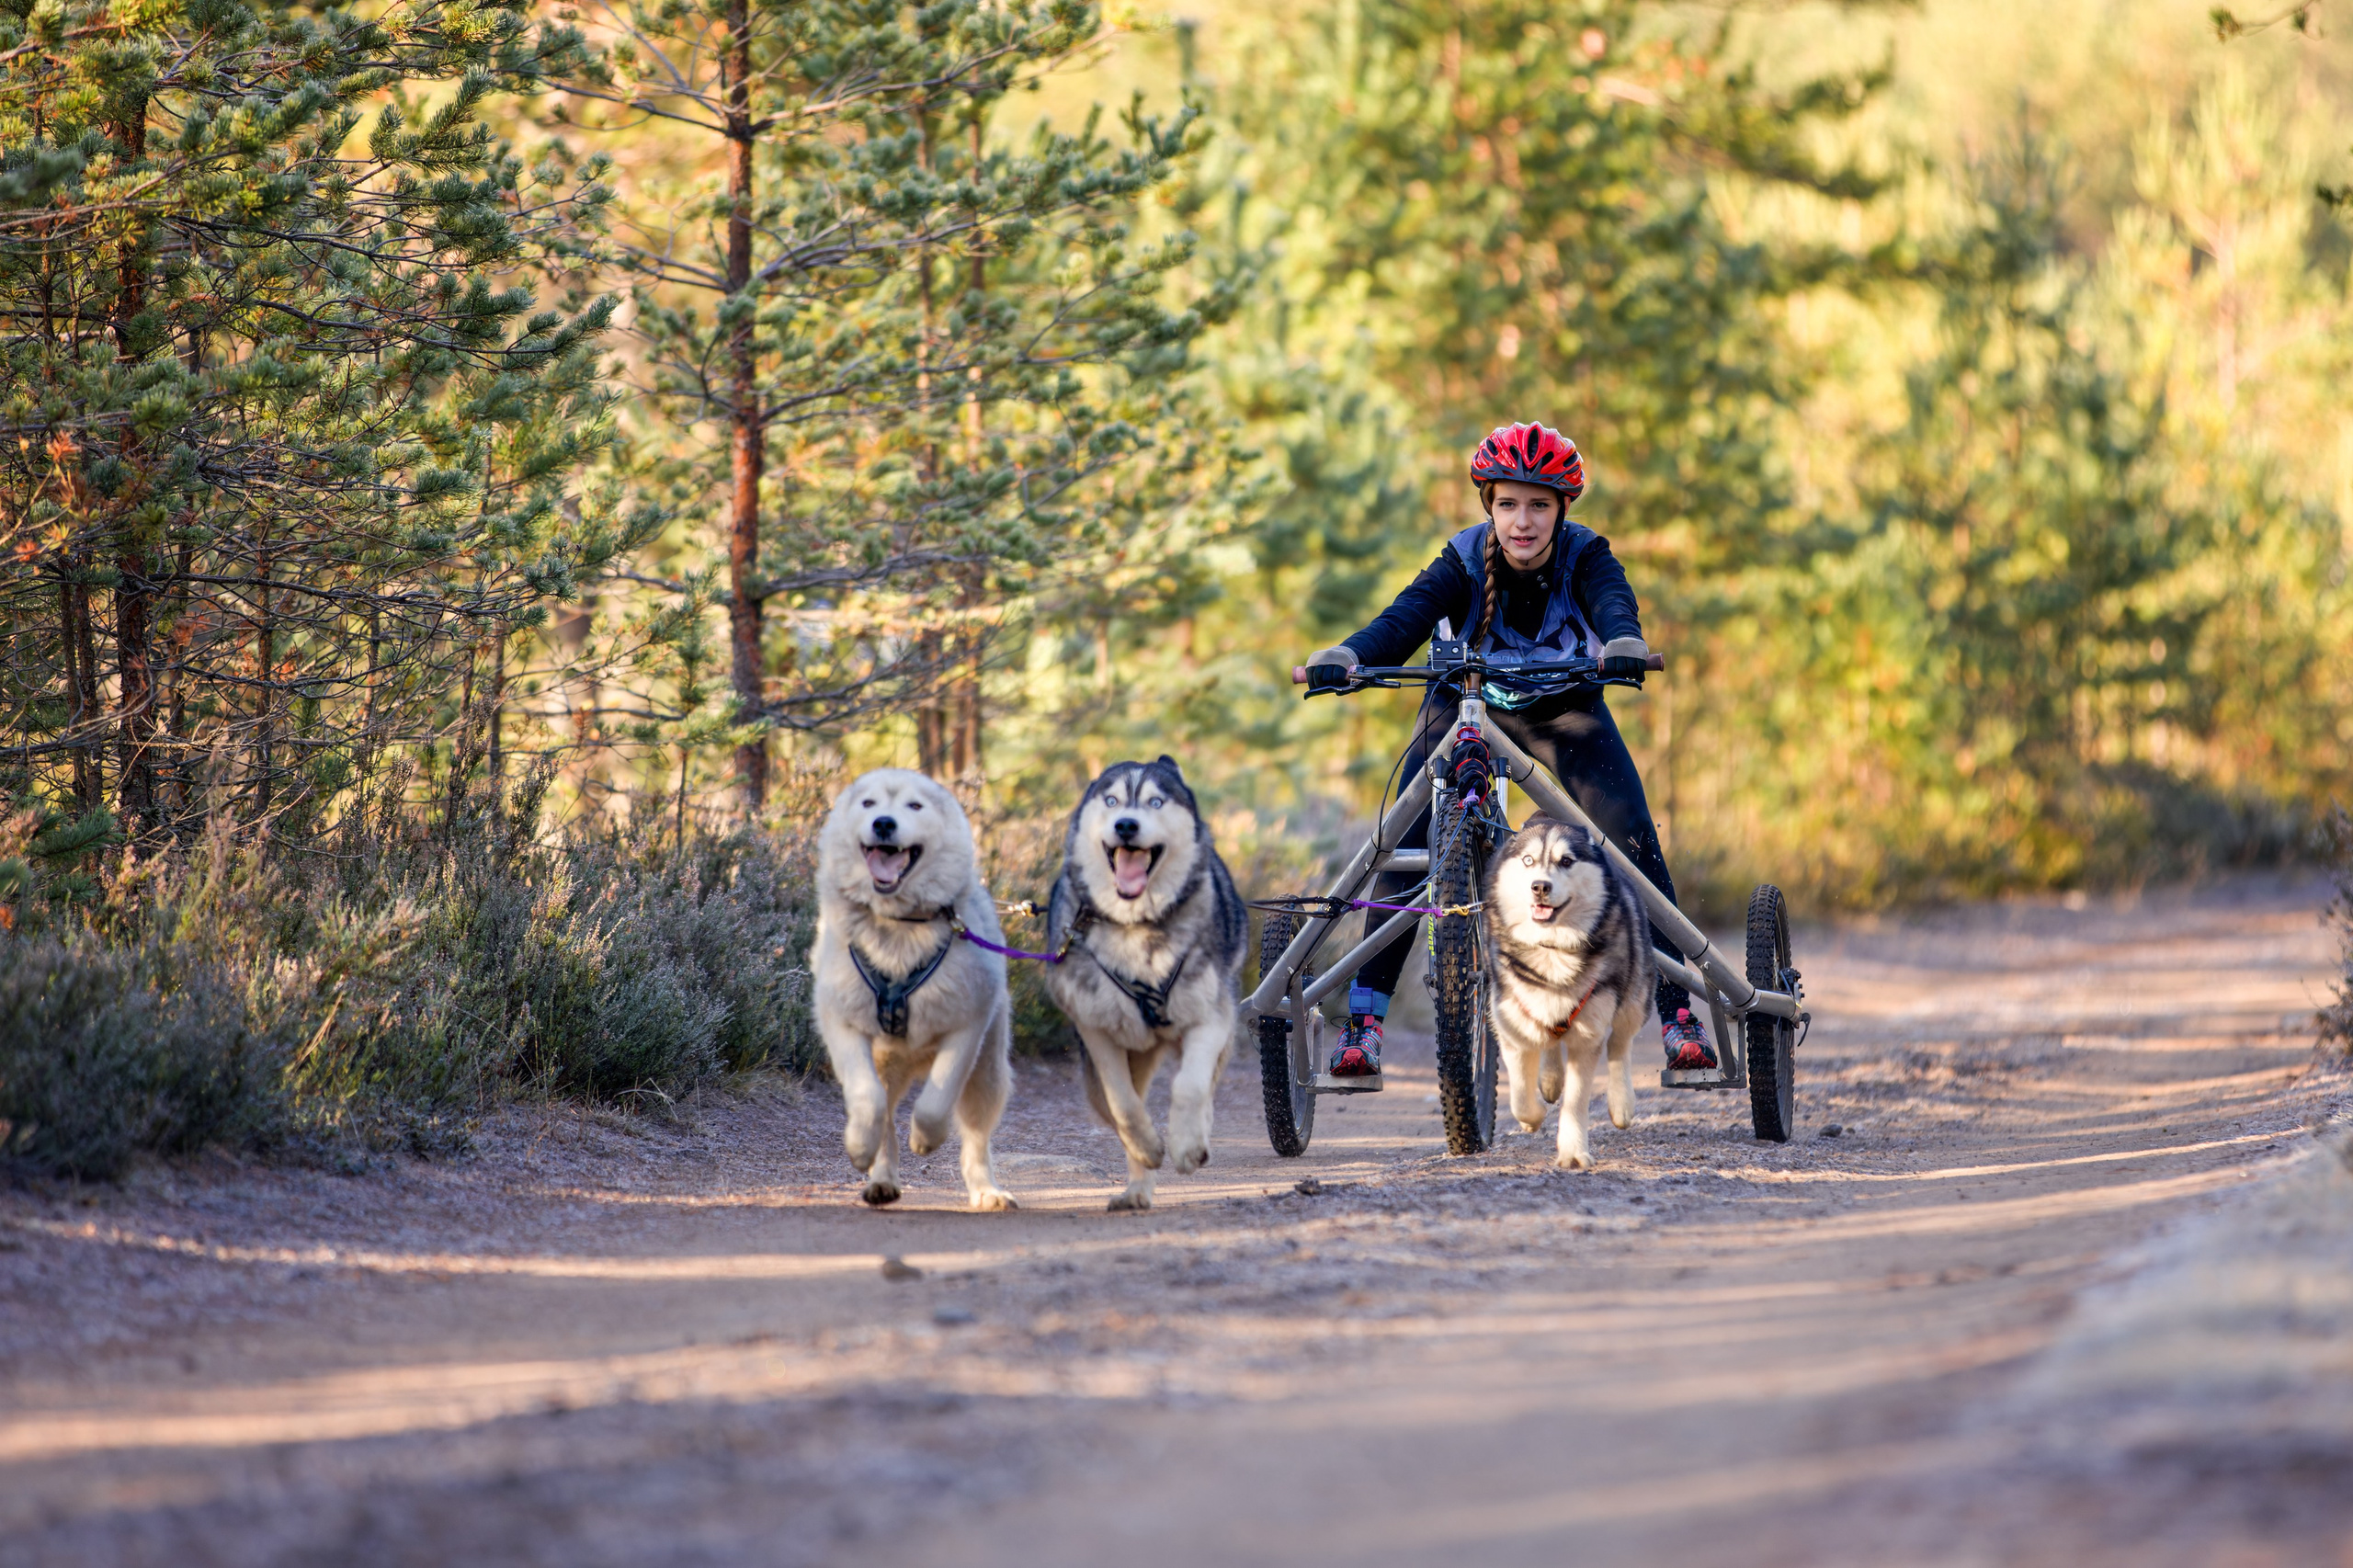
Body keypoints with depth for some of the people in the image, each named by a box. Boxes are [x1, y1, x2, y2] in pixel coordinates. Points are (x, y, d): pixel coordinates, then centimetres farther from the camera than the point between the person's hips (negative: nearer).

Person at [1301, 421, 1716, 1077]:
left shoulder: (1584, 556, -21)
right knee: (1405, 848, -18)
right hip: (1465, 704, 0)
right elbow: (1407, 616, -37)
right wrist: (1349, 654, -58)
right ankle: (1364, 1019, -12)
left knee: (1634, 842, -18)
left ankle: (1678, 1012, -10)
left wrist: (1624, 640, -67)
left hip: (1564, 708, 0)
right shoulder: (1464, 561, -21)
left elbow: (1612, 600, -42)